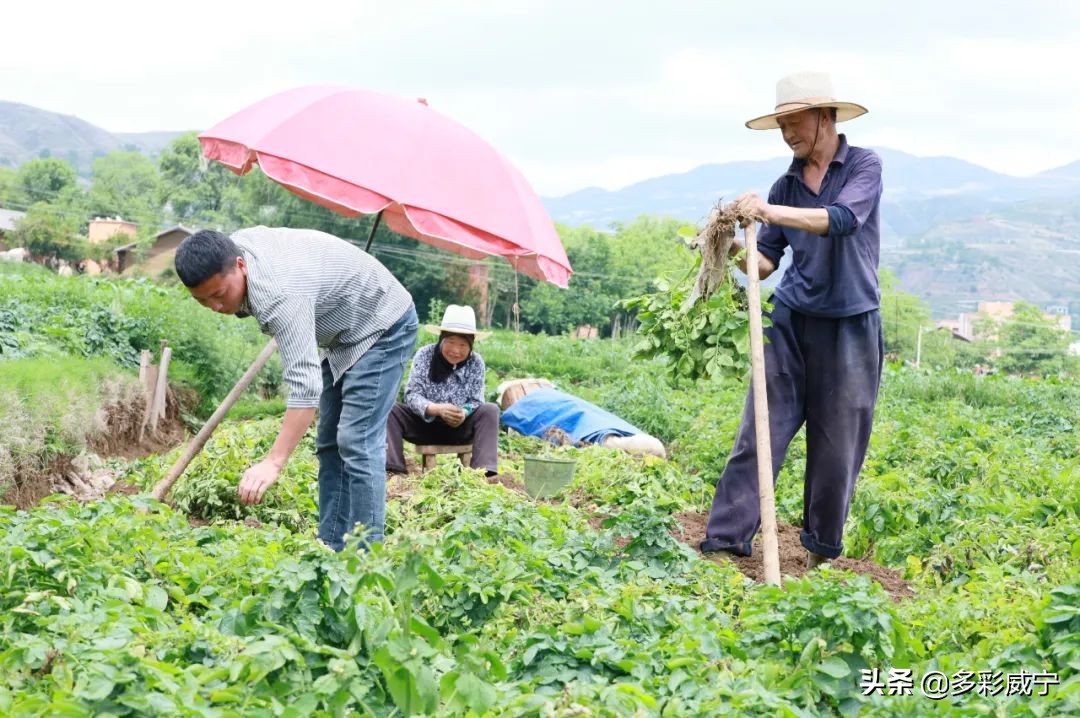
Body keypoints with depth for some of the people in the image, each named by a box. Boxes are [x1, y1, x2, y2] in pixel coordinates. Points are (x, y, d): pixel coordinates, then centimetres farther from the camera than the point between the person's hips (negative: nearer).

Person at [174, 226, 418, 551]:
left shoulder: (280, 294, -38)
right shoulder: (229, 249, -10)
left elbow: (305, 384, -44)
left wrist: (273, 462, -50)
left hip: (382, 326, -10)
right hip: (348, 330, 10)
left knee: (356, 442, -18)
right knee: (329, 443, 8)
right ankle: (332, 548, 10)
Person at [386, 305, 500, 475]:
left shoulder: (476, 362, -9)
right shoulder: (424, 355, -13)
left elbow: (475, 401, -11)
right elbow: (412, 395, -18)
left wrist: (463, 414, -35)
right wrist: (437, 409, -37)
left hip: (460, 427, 1)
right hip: (424, 422, 0)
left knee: (490, 410, -24)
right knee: (390, 409, -25)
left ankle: (484, 471, -37)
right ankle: (393, 469, -33)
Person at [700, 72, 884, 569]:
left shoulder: (864, 166, -2)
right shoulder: (786, 184, 10)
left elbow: (843, 219, -22)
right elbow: (766, 262, 8)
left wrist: (771, 212, -31)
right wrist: (735, 250, -12)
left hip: (849, 326, -3)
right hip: (790, 321, 4)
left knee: (838, 445, 4)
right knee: (759, 431, -2)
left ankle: (824, 548, 19)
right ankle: (726, 539, 0)